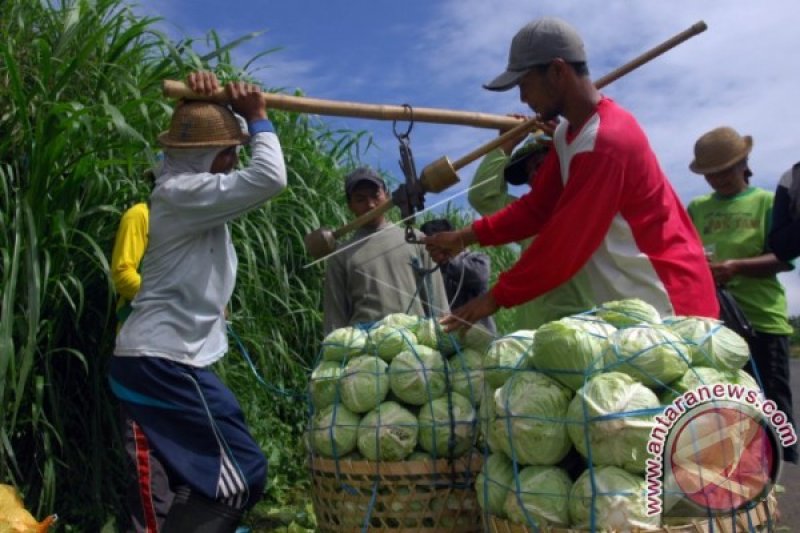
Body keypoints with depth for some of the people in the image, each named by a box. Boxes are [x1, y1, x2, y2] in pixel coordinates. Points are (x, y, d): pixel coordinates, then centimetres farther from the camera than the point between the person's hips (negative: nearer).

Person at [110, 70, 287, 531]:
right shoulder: (182, 192, -16)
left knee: (205, 475, 18)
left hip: (162, 357, 11)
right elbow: (270, 178, -25)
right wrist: (258, 118, -9)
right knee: (242, 473, -9)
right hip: (164, 362, -11)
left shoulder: (185, 183, 13)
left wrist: (204, 100, 8)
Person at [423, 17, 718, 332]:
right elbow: (538, 207, 11)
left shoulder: (606, 143, -24)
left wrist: (497, 297, -14)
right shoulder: (568, 134, 8)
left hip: (667, 305, -9)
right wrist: (467, 236, 0)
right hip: (631, 305, 9)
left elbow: (566, 243, -23)